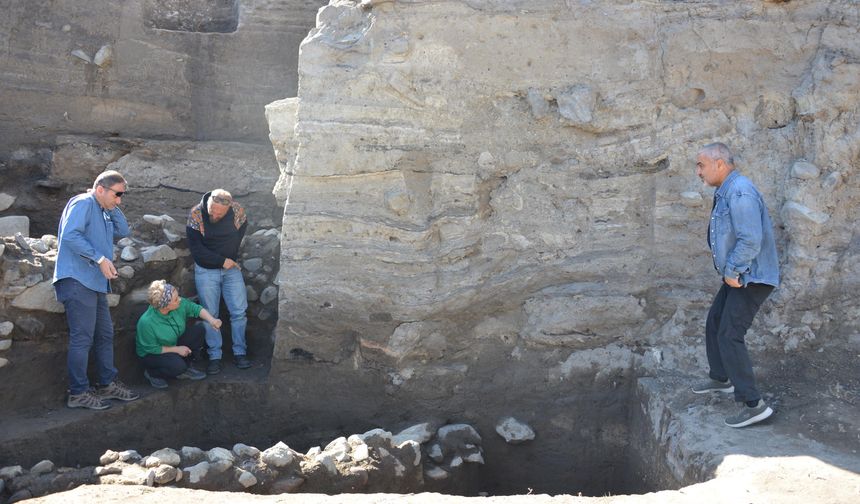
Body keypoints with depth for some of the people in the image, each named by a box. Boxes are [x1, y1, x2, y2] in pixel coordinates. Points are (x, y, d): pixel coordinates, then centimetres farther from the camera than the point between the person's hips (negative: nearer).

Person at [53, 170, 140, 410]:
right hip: (77, 280, -10)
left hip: (95, 283, 10)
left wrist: (114, 209, 6)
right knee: (82, 338, -8)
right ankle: (78, 393, -2)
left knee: (105, 334, 15)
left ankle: (107, 384, 25)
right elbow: (70, 235, -22)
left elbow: (123, 231, 16)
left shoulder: (104, 212, 19)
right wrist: (100, 258, -23)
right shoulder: (83, 203, -10)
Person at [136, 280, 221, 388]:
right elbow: (151, 349, -24)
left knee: (199, 329, -13)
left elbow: (196, 308, -5)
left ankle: (186, 367, 3)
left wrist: (211, 320, -23)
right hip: (152, 354, -6)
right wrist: (176, 349, -21)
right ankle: (151, 373, 0)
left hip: (175, 344, 6)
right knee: (178, 365, -34)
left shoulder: (180, 304, -21)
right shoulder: (146, 322, -34)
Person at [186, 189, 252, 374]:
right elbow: (196, 249, -16)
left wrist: (231, 256, 8)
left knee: (239, 312, 0)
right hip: (206, 270, -2)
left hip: (231, 268, 2)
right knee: (210, 314, 2)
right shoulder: (196, 214, -19)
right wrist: (221, 260, -16)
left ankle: (239, 353, 12)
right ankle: (214, 356, 10)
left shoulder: (237, 211, -14)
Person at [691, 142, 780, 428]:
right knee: (714, 325, 21)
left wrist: (731, 272, -20)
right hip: (736, 276, 10)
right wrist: (727, 269, 8)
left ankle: (753, 405, -9)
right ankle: (720, 379, 39)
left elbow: (751, 239, -29)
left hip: (751, 279, -10)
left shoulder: (740, 192, -23)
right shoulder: (725, 192, 10)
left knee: (729, 336, -13)